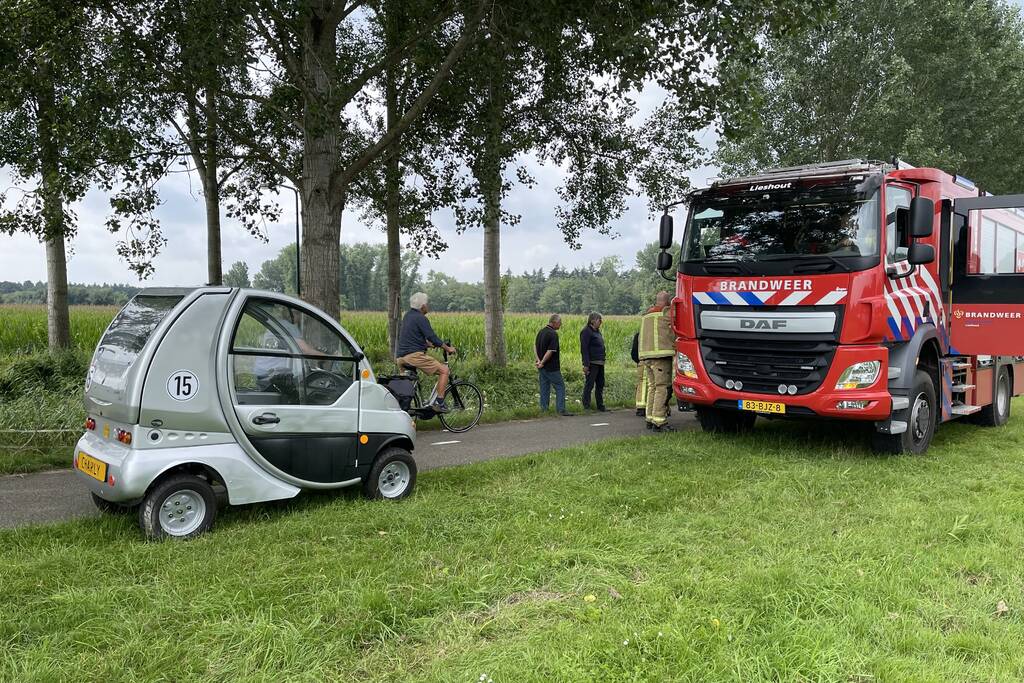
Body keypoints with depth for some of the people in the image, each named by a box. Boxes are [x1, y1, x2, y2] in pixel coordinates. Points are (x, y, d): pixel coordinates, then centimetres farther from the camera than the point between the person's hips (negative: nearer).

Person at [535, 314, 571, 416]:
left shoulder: (541, 331, 9)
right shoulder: (553, 334, -17)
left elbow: (535, 346, 6)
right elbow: (550, 351, -21)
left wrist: (539, 361, -3)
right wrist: (542, 363, -12)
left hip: (542, 367, 8)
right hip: (551, 367, -8)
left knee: (544, 387, 14)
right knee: (560, 386, -1)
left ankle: (544, 409, 16)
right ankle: (561, 409, -4)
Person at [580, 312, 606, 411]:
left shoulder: (597, 331, 17)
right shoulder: (586, 332, -11)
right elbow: (584, 349, -17)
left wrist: (603, 360, 19)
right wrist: (586, 365, -22)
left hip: (600, 363, 10)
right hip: (592, 363, -9)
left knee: (600, 384, 14)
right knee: (589, 384, -5)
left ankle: (600, 406, 22)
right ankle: (586, 407, -1)